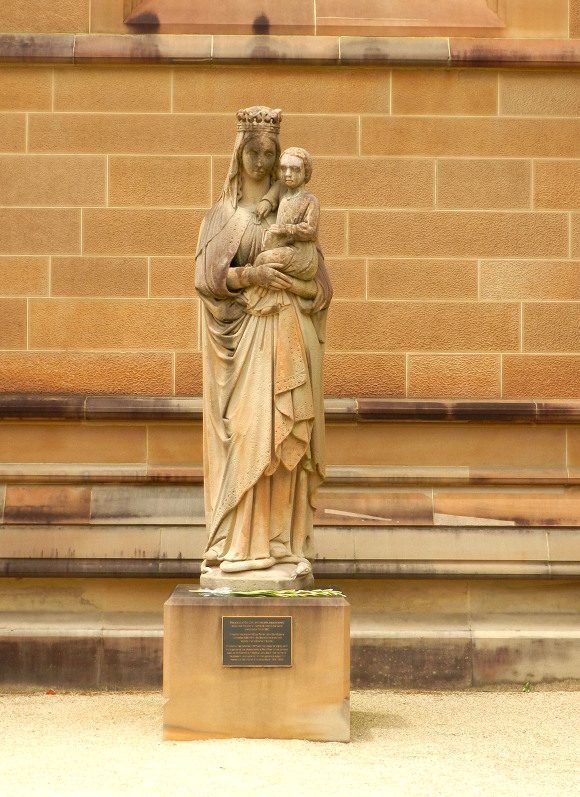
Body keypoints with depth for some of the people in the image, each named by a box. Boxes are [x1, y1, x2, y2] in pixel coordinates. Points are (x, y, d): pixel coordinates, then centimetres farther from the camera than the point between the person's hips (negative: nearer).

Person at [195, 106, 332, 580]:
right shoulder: (222, 214, 9)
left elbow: (321, 286, 9)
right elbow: (207, 277, -2)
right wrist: (253, 275, -16)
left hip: (290, 335, 2)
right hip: (244, 333, -2)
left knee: (288, 436, -2)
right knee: (246, 432, -10)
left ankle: (287, 542, 1)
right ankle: (241, 544, -8)